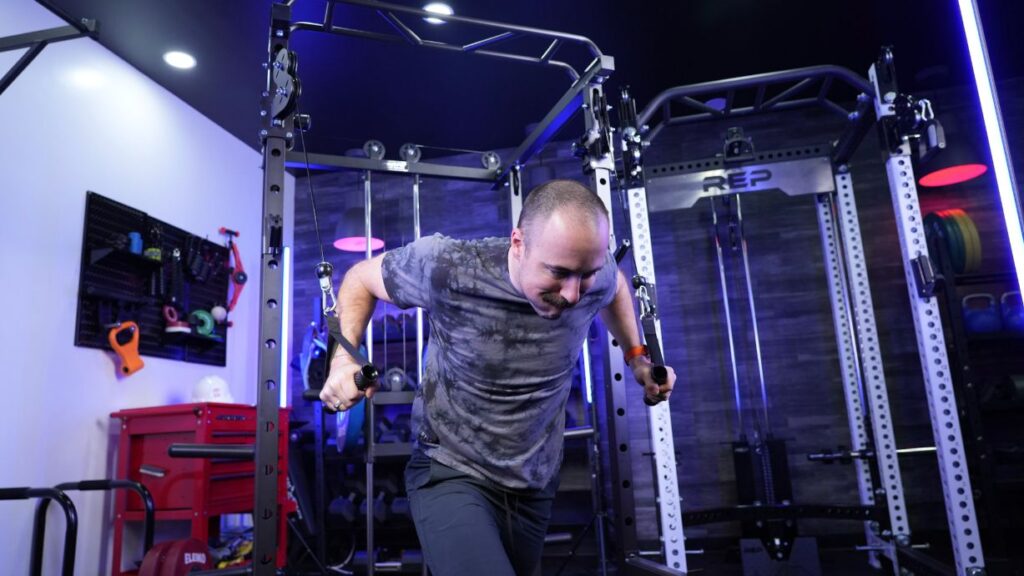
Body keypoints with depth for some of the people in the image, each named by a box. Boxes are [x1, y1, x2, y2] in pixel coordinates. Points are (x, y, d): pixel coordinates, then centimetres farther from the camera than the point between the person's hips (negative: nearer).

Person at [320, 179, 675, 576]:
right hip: (451, 474, -4)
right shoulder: (447, 268, -25)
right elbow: (362, 279, -6)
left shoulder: (596, 275, -14)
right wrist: (344, 357, -20)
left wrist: (637, 357, 6)